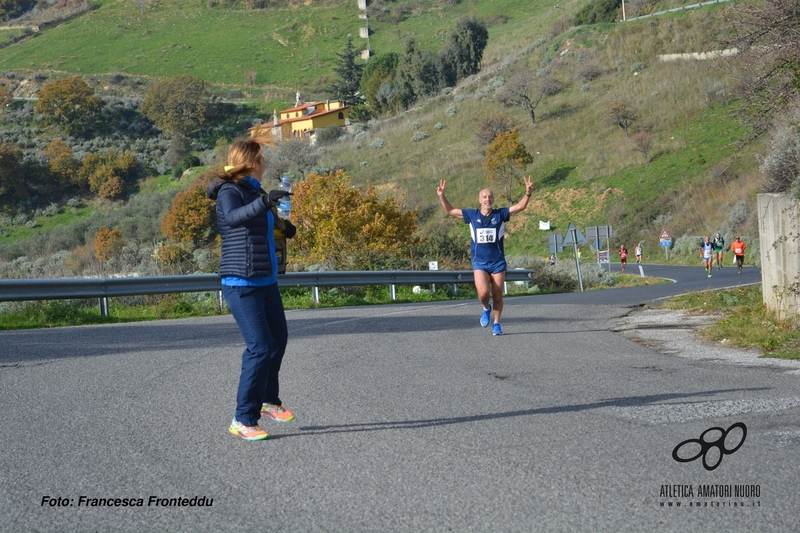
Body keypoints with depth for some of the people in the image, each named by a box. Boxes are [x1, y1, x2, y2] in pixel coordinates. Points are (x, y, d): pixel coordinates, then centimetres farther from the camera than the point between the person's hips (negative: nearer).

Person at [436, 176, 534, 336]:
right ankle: (486, 308, 15)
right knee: (483, 292, -19)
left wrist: (528, 194, -20)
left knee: (497, 296, 2)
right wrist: (442, 196, 0)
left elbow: (520, 206, -4)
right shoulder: (472, 215, 5)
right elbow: (450, 210, 12)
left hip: (498, 262, 0)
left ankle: (496, 324, 20)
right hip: (479, 263, 0)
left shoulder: (500, 214, 1)